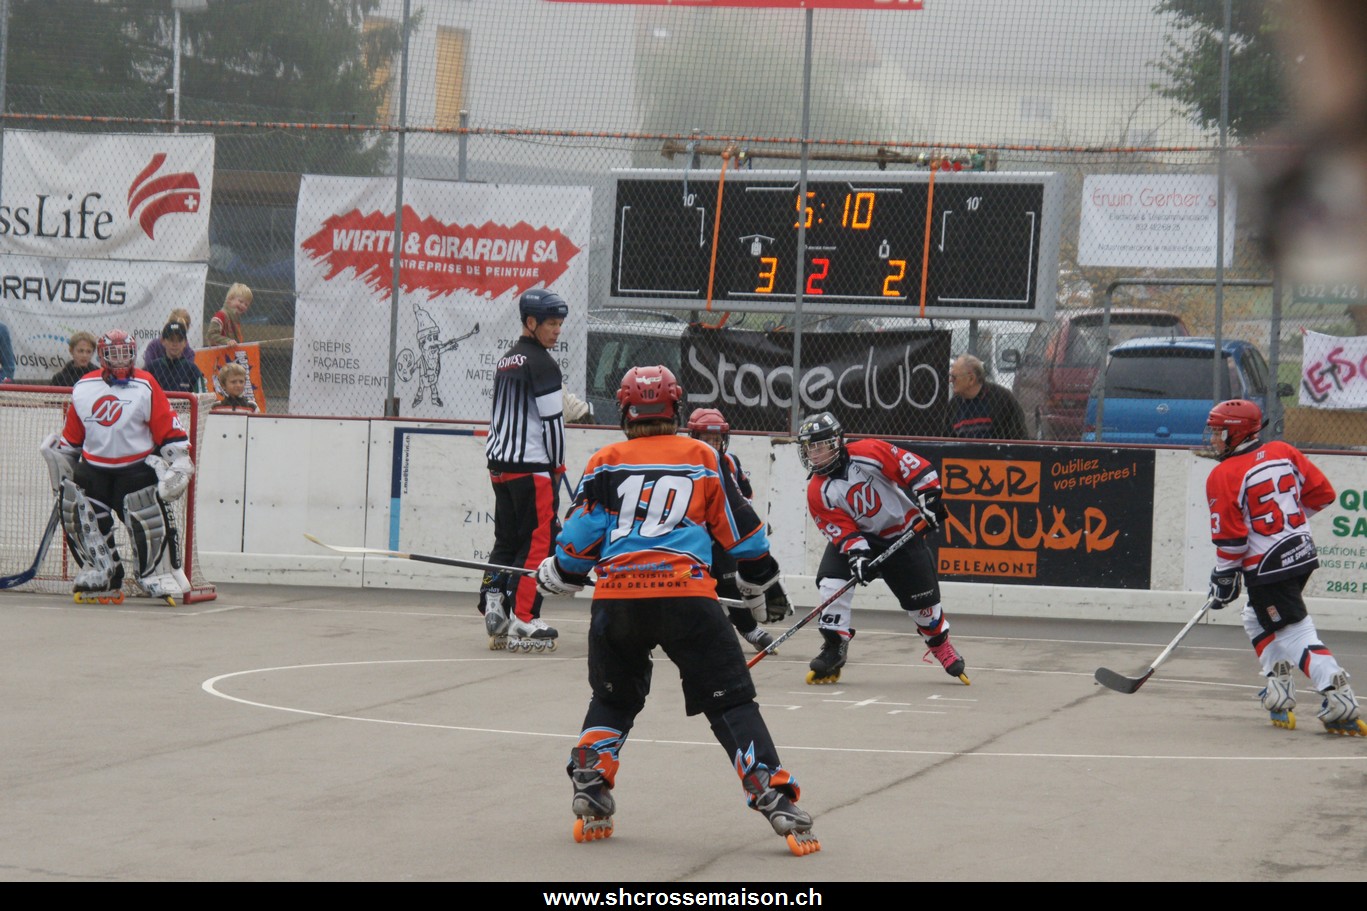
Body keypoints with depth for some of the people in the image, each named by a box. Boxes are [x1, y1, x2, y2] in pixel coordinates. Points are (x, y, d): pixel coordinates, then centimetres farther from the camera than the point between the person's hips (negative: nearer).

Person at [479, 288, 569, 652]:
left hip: (499, 463, 9)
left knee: (507, 538, 13)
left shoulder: (505, 361, 17)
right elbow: (552, 418, -15)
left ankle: (493, 608, 4)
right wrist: (557, 465, -5)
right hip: (532, 465, -9)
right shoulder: (540, 362, -11)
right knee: (539, 540, -4)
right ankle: (523, 621, -6)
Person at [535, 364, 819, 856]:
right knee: (731, 703, 2)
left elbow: (581, 538, 9)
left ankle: (590, 799, 10)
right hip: (686, 596, -1)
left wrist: (556, 576, 29)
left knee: (612, 699, 24)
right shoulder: (704, 459, 11)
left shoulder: (606, 463, 11)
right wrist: (762, 581, 31)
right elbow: (741, 531, 14)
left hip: (616, 599, 2)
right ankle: (777, 802, -11)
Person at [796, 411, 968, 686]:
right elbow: (841, 530, -17)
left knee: (922, 598, 4)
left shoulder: (868, 453, -20)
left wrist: (928, 495, -26)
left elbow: (913, 466, -18)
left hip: (903, 534, -2)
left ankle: (942, 646, 31)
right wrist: (857, 554, -32)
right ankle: (834, 649, -11)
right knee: (832, 580, -22)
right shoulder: (818, 492, -12)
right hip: (860, 537, 2)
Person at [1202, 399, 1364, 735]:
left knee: (1296, 634, -7)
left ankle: (1340, 702, -20)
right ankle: (1279, 693, 23)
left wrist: (1224, 577, -2)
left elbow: (1229, 536, -14)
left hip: (1268, 568, -8)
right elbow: (1322, 493, 9)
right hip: (1303, 552, 8)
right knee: (1257, 619, 25)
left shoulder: (1224, 476, -13)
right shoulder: (1283, 452, 5)